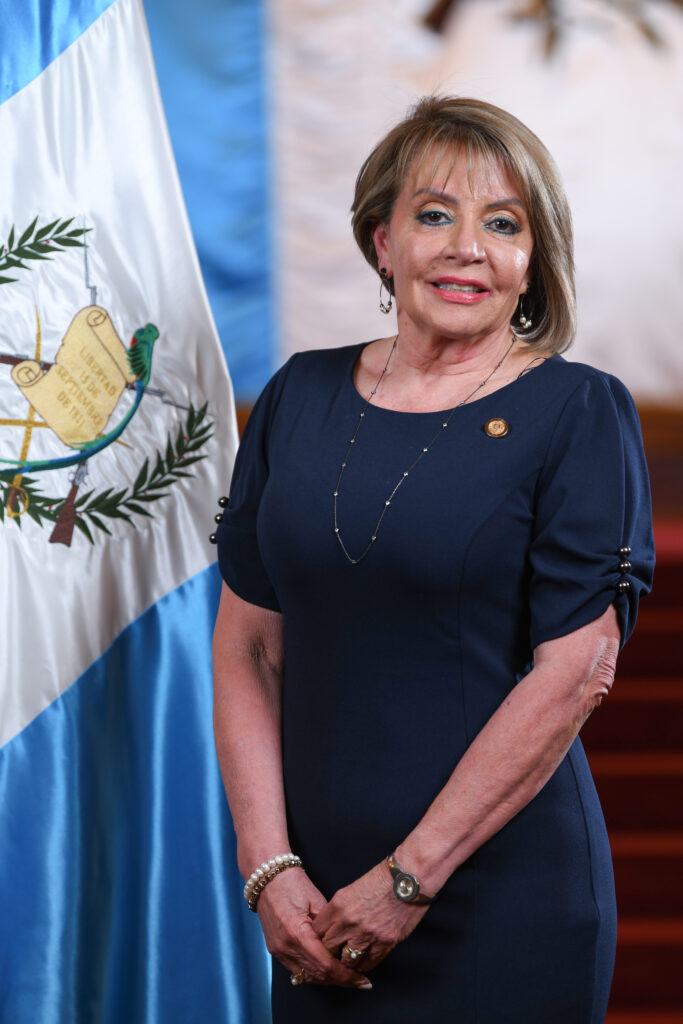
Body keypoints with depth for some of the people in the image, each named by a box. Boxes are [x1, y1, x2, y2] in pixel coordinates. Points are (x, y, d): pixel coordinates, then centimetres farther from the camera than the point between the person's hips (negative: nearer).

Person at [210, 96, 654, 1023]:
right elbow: (248, 646, 5)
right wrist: (269, 866, -5)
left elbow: (576, 672, -12)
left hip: (503, 902, -4)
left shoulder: (577, 415, -6)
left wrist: (411, 877, -14)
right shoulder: (300, 399, 7)